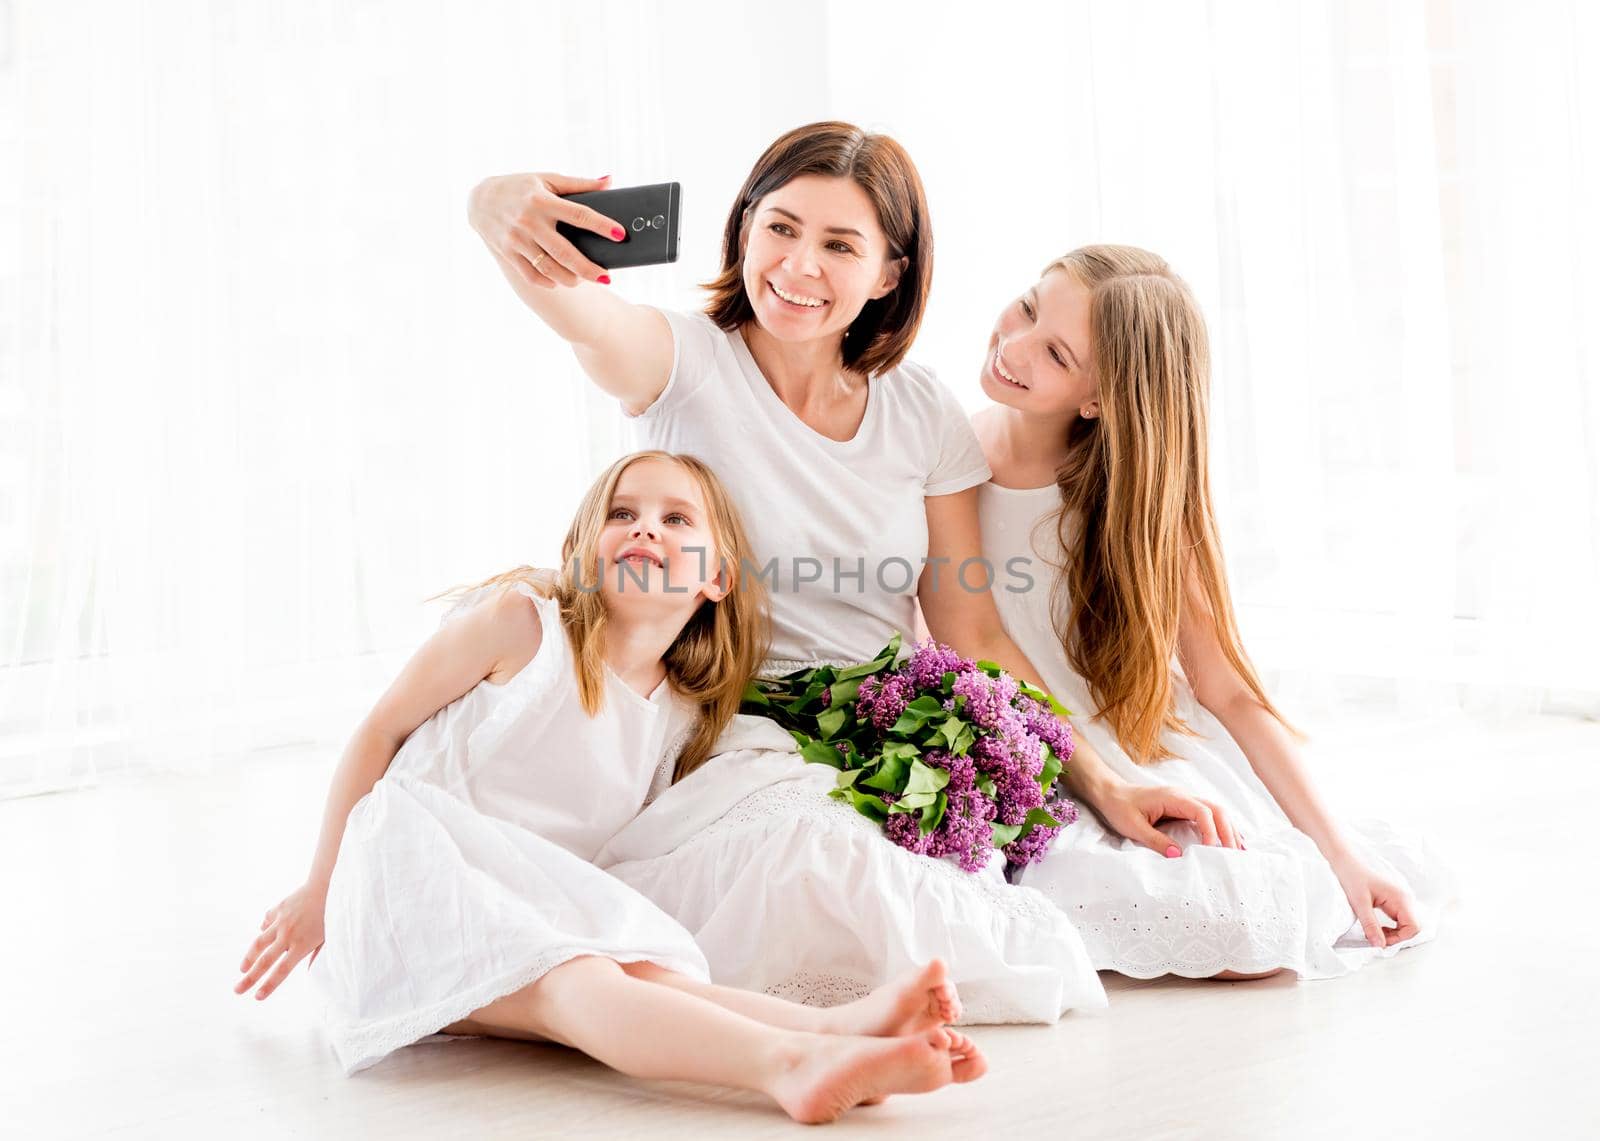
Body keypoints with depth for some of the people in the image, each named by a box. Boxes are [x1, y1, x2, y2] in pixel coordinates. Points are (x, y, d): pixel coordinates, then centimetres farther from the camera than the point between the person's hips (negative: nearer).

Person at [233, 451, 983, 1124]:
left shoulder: (682, 720, 13)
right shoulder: (522, 621, -1)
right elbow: (380, 732, 3)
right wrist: (319, 891, 4)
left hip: (535, 912, 5)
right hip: (420, 885, -5)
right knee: (575, 982, -35)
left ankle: (838, 1031, -55)